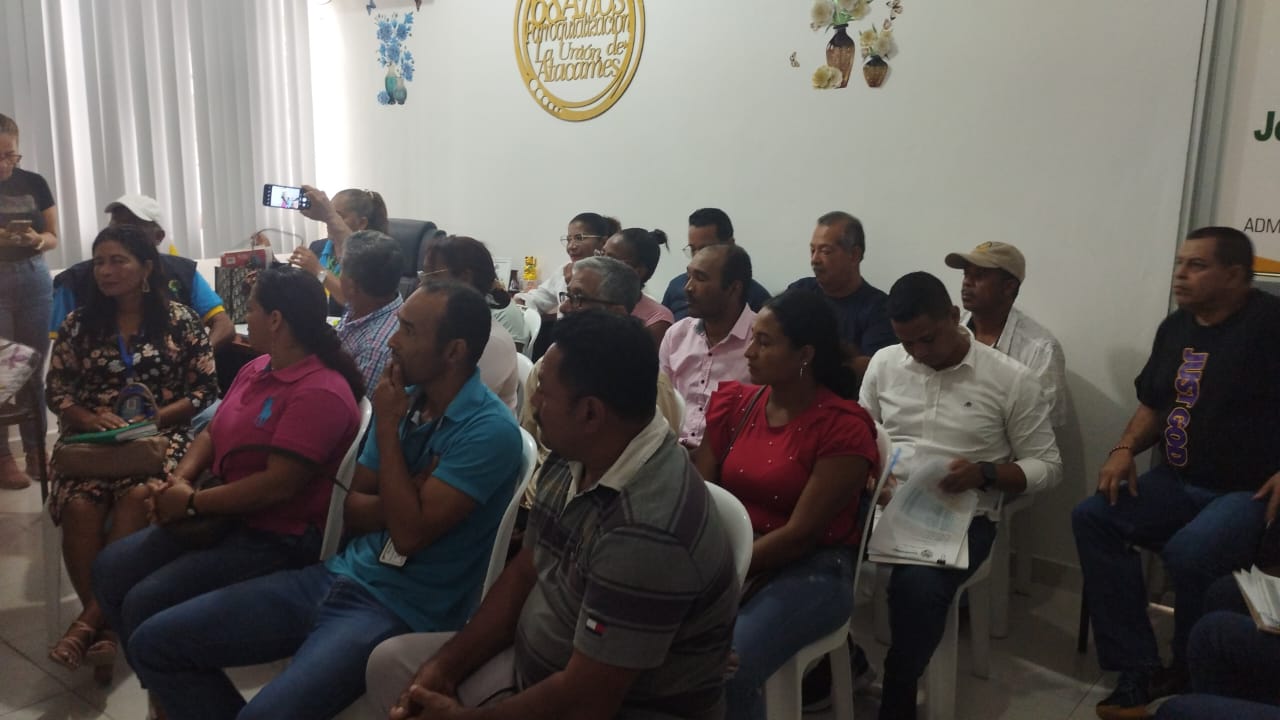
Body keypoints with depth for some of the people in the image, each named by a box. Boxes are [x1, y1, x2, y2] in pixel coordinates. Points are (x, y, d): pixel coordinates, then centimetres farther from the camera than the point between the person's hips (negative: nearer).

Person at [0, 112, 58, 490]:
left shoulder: (34, 183, 3)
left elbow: (53, 238, 7)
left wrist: (38, 239, -16)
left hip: (34, 280, 3)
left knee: (34, 368, 8)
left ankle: (35, 450, 18)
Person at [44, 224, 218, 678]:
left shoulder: (180, 321, 4)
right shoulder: (78, 323, 13)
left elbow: (205, 391, 1)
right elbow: (56, 391, 12)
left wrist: (153, 419, -13)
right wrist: (91, 419, -9)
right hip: (90, 436, 3)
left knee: (137, 497, -35)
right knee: (79, 505, -30)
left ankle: (88, 622, -30)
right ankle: (105, 624, -23)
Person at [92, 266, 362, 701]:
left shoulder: (320, 393, -23)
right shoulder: (255, 370, 8)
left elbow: (278, 484, -27)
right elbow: (212, 433, 16)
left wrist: (192, 503, -18)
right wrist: (179, 480, -4)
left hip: (279, 544, -10)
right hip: (223, 518, 10)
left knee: (145, 604, -17)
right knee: (109, 569, 7)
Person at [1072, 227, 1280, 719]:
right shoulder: (1175, 327, 10)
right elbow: (1154, 404, 19)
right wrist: (1125, 449, 2)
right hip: (1180, 481, 8)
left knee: (1188, 552, -32)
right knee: (1092, 518, -12)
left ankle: (1193, 679, -1)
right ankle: (1139, 672, -10)